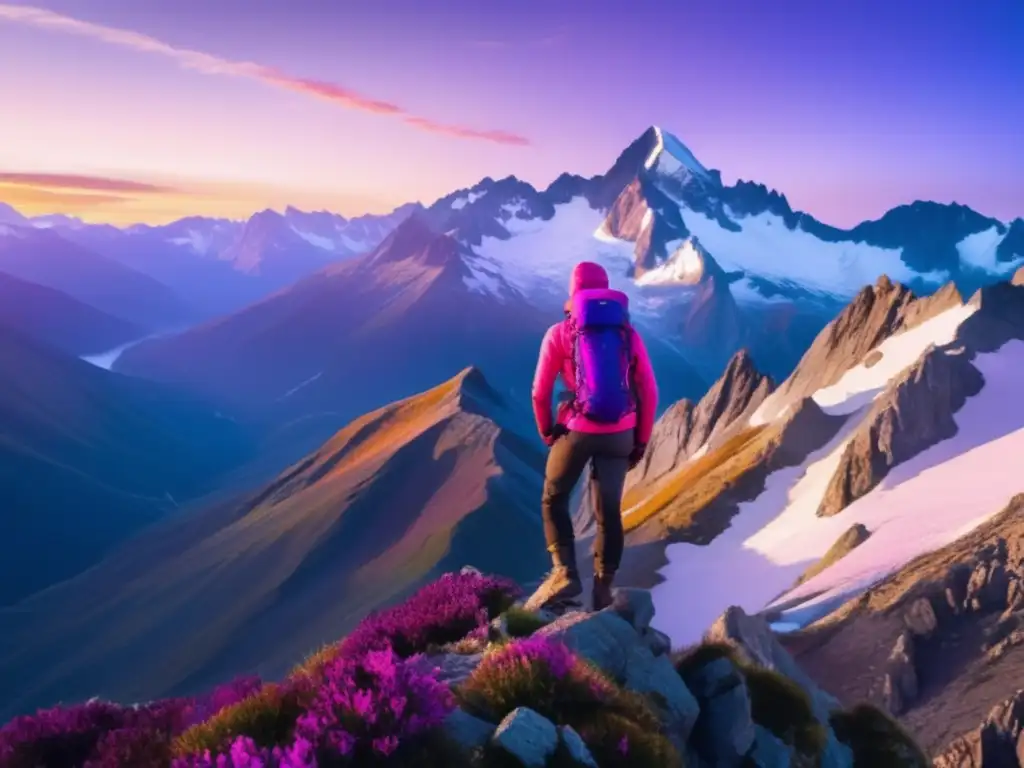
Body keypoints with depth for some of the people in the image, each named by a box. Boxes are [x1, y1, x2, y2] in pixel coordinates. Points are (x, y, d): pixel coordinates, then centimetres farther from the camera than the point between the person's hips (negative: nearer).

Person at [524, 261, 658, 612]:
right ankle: (604, 590, 14)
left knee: (553, 500, 16)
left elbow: (540, 392, -2)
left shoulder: (560, 333, -2)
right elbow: (649, 392, 4)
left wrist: (547, 431, 14)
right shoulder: (629, 334, 5)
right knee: (609, 511, 12)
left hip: (577, 431, -2)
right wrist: (641, 441, 13)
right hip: (620, 434, 3)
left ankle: (564, 573, 2)